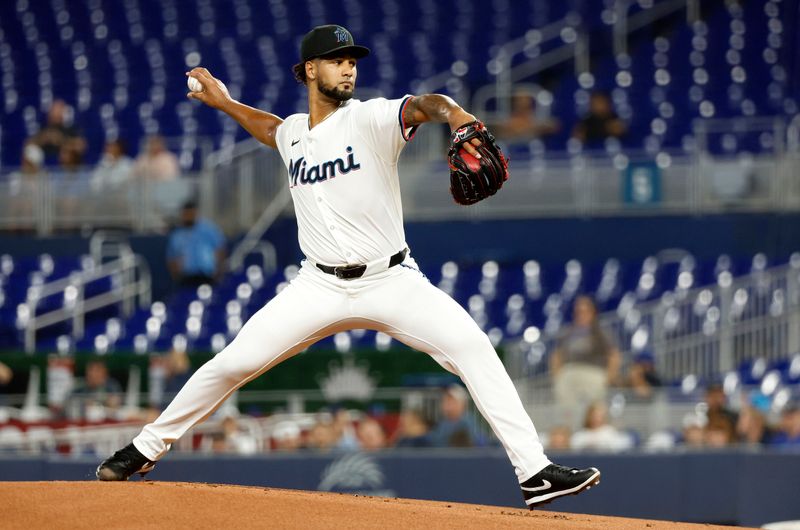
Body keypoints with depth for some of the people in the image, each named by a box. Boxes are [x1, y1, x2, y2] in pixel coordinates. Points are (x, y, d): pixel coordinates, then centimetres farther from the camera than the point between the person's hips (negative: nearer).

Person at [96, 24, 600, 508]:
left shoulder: (370, 119, -9)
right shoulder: (294, 134, 6)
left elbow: (423, 104, -32)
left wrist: (457, 117, -52)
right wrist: (224, 101, 31)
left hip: (392, 282, -3)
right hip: (320, 288, 3)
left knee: (473, 348, -23)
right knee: (233, 363, -2)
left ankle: (535, 472, -21)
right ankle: (148, 447, 17)